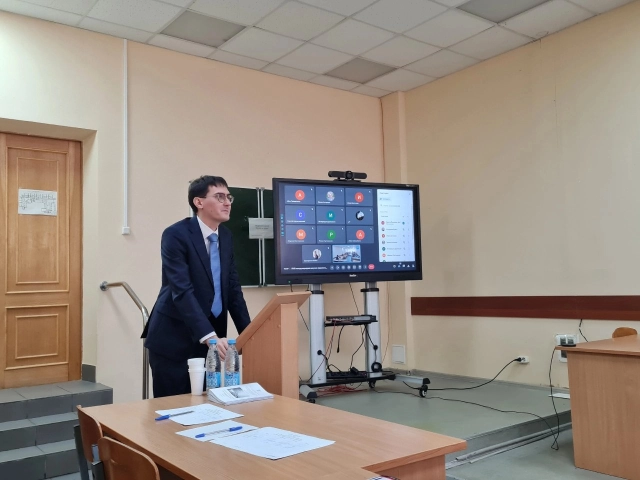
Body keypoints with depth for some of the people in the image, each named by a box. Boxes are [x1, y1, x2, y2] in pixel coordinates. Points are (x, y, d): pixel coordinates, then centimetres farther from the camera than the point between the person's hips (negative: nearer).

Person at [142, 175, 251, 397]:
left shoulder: (225, 236, 6)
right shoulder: (176, 235, -16)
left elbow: (233, 287, 9)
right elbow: (182, 291, -25)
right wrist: (209, 336, -33)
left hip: (211, 336, 6)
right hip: (173, 338, -6)